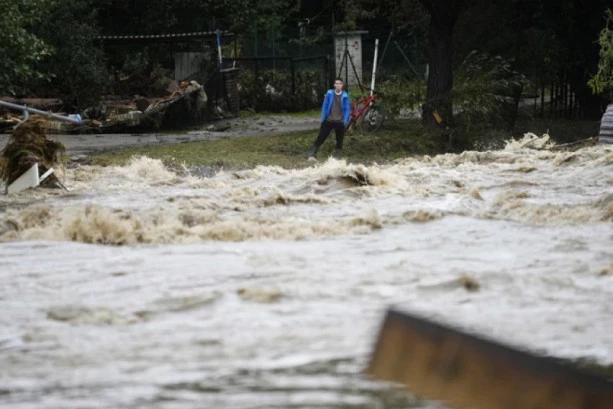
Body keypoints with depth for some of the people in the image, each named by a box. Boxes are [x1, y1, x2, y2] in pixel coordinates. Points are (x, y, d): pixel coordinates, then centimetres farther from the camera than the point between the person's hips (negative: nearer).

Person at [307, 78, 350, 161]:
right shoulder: (329, 94, -3)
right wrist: (323, 119, 0)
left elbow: (347, 109, 2)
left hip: (339, 122, 1)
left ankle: (336, 156, 16)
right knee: (320, 138, -5)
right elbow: (324, 107, 2)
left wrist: (345, 121, -6)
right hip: (328, 121, -1)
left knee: (339, 140, 7)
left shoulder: (344, 96, -2)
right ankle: (312, 155, -6)